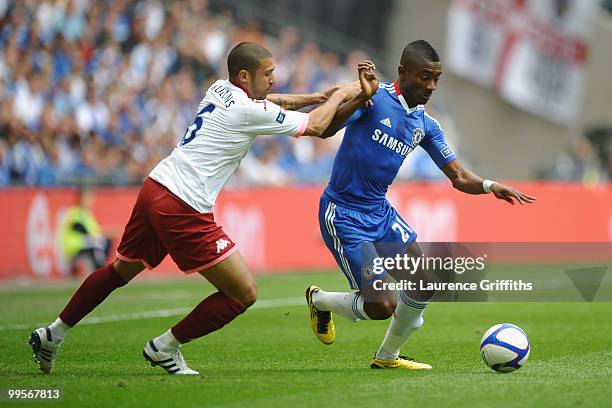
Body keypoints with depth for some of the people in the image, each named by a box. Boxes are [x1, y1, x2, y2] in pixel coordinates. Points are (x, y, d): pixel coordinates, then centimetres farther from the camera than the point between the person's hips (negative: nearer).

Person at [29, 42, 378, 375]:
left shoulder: (220, 90, 13)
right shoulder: (249, 111, -12)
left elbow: (270, 102, 31)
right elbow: (314, 126, -3)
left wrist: (318, 96, 22)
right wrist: (340, 95, 13)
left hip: (154, 189, 9)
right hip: (183, 210, -9)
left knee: (121, 270, 29)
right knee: (244, 293, -2)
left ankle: (54, 334, 34)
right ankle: (166, 347, 7)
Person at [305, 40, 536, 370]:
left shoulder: (426, 126, 7)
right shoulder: (374, 98, -14)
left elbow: (459, 177, 8)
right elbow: (325, 129, -25)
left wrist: (490, 187, -12)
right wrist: (360, 96, -36)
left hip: (380, 212, 7)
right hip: (342, 215, -7)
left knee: (424, 285, 1)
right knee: (382, 306, -13)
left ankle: (387, 356, 24)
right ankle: (319, 300, 18)